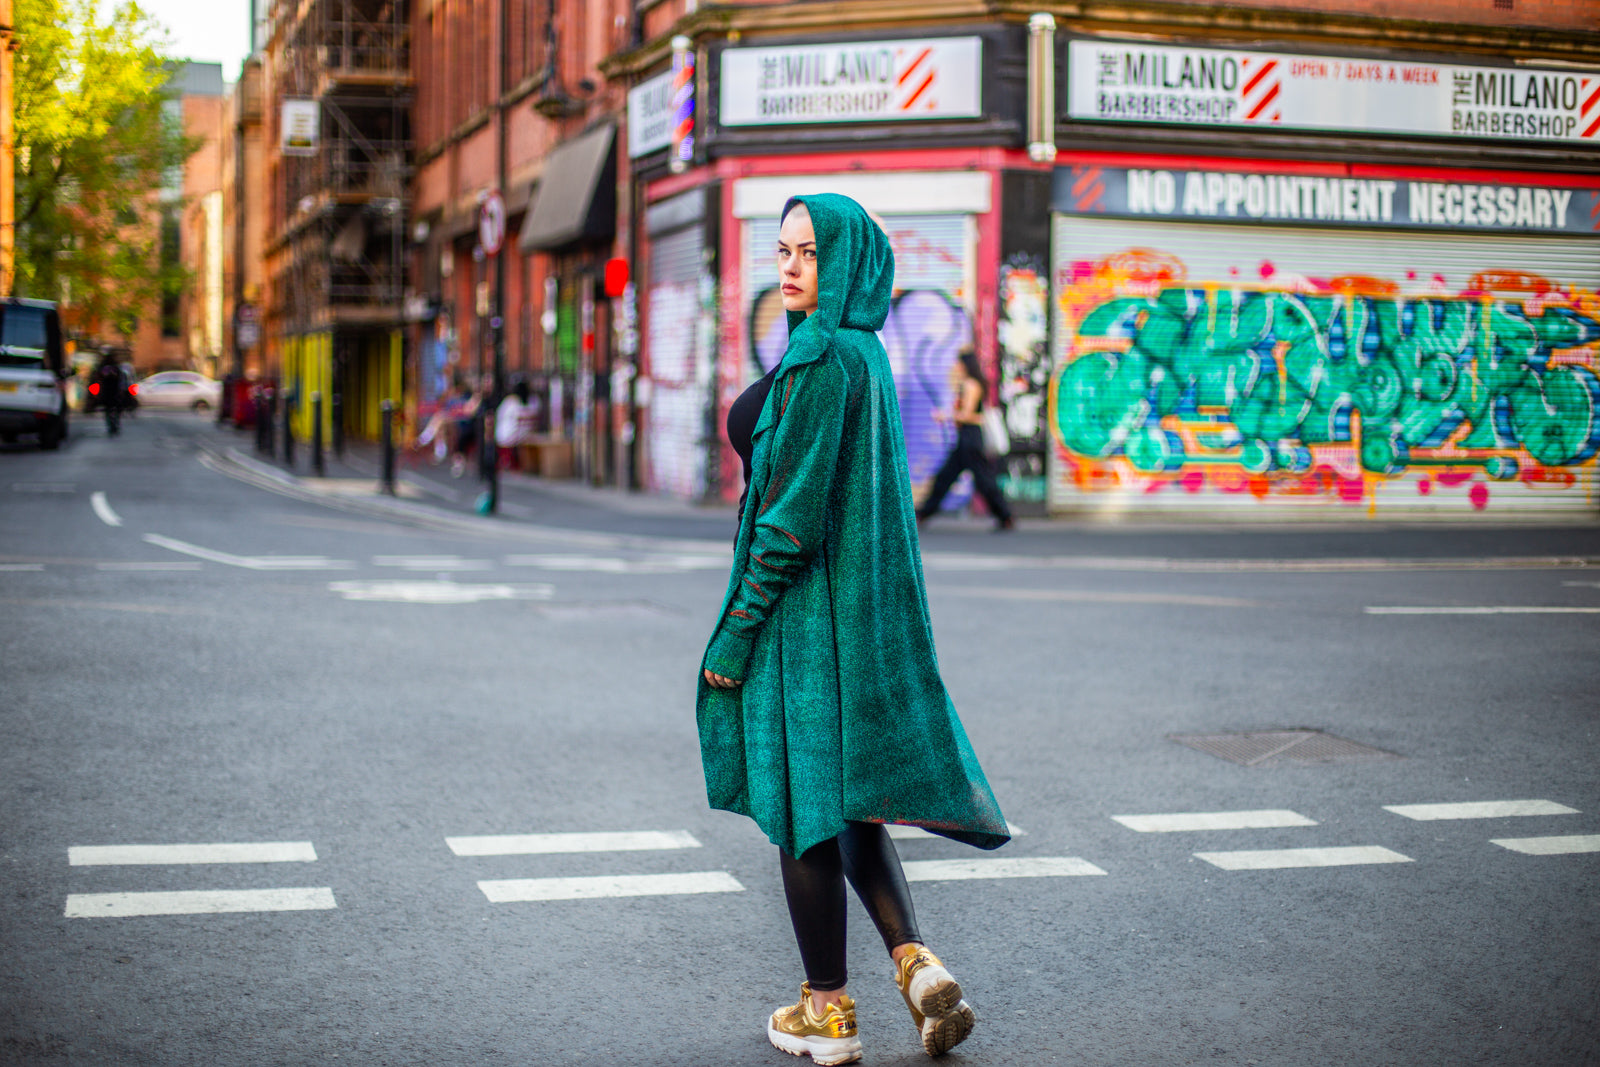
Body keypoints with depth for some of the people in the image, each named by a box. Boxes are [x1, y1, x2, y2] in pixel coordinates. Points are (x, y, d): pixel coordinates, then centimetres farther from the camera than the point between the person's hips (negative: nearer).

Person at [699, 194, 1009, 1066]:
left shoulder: (820, 358, -17)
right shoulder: (862, 353, 12)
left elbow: (794, 511, -21)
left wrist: (735, 636, -17)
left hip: (805, 608, -9)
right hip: (864, 602, 9)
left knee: (803, 803, 2)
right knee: (843, 804, 17)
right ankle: (917, 966, 7)